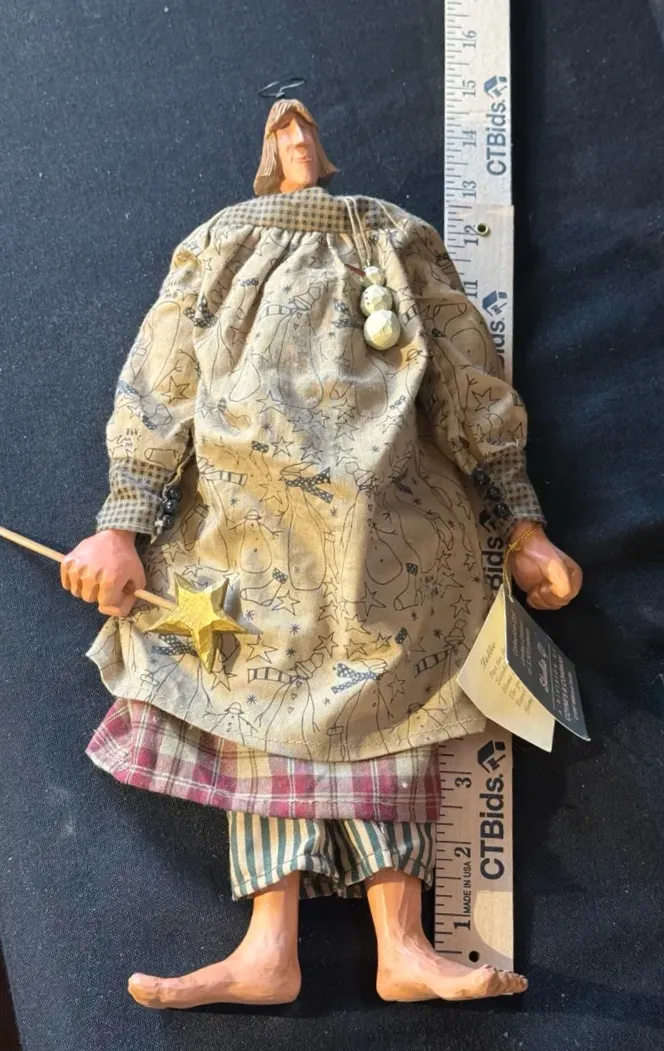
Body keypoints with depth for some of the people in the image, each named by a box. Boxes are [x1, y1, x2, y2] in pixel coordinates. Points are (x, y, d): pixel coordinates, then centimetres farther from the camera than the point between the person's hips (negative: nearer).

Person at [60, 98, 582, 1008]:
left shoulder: (400, 244, 17)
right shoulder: (219, 248, 18)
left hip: (381, 510, -1)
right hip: (253, 514, 1)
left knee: (380, 687, -7)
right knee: (268, 689, -8)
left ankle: (402, 946, -9)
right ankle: (269, 949, -11)